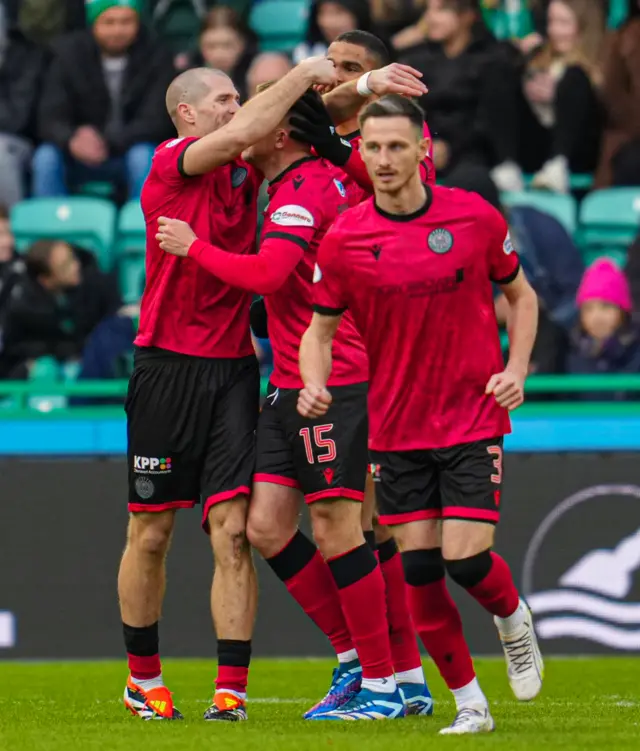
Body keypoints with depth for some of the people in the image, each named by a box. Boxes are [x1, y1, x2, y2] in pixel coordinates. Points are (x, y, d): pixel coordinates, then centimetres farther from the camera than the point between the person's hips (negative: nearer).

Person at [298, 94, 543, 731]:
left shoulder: (476, 218, -6)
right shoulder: (342, 240, -5)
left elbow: (520, 296, 9)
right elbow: (320, 328, 4)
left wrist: (516, 371, -5)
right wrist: (314, 385, -16)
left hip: (473, 418, -2)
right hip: (395, 429, 2)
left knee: (466, 558, -11)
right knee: (419, 569, -1)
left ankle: (514, 621, 24)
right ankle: (469, 702, 13)